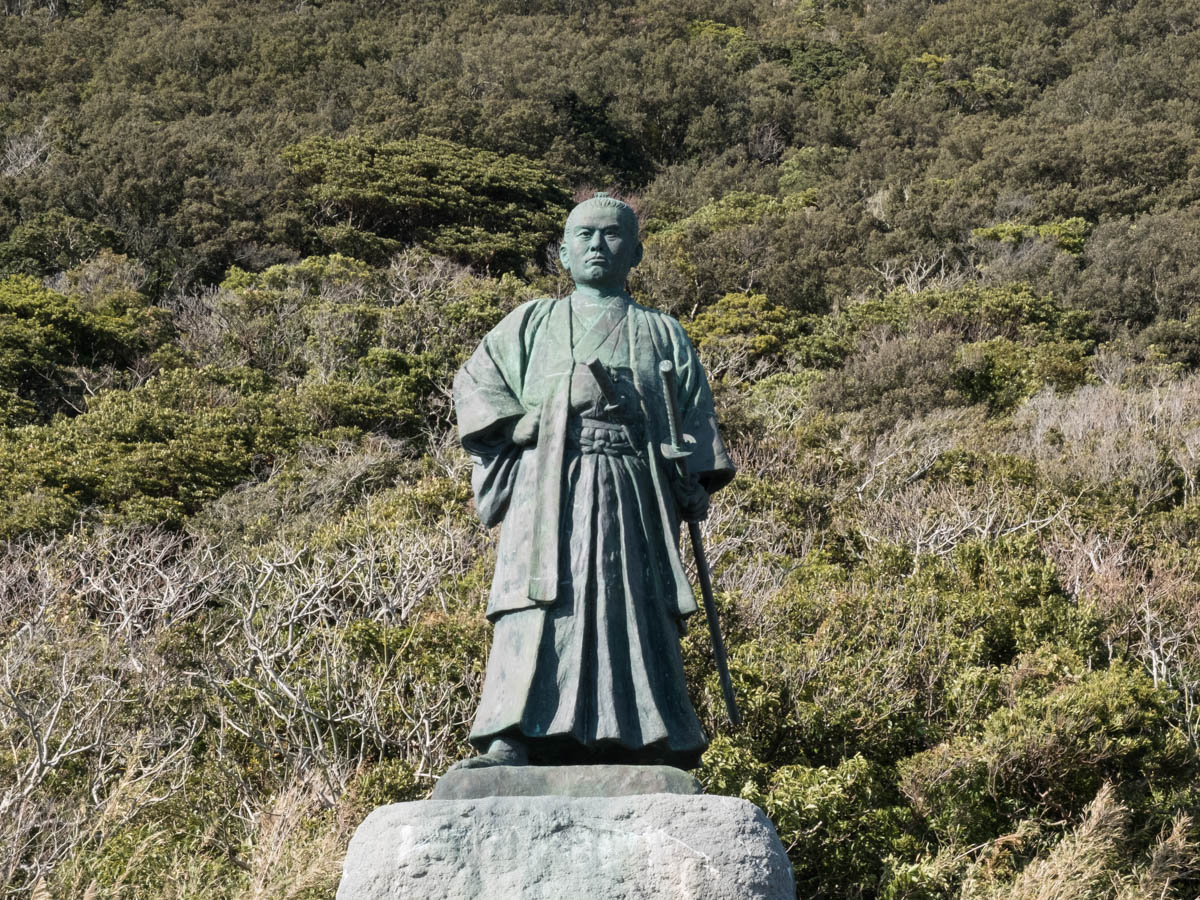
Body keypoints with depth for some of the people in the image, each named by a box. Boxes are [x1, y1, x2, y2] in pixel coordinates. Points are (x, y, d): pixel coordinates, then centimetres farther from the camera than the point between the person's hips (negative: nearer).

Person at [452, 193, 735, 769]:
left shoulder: (662, 333, 22)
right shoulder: (533, 323, 21)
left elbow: (696, 422, 16)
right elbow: (473, 382, 16)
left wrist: (693, 494, 1)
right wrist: (516, 423, -3)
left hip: (630, 500, 1)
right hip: (548, 492, -1)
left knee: (634, 615, -6)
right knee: (541, 610, -15)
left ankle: (652, 750, -7)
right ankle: (512, 739, -23)